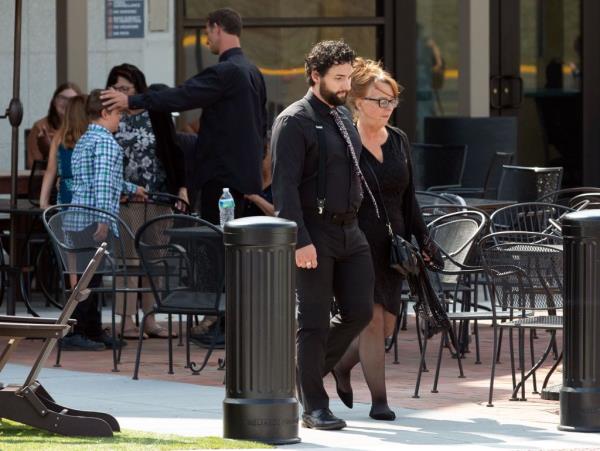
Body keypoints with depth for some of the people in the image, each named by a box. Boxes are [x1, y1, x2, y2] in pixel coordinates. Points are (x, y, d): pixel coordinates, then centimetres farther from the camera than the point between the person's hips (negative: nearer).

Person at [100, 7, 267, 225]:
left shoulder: (224, 72, -16)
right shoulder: (254, 72, 14)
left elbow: (181, 97, -22)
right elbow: (262, 124, 21)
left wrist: (131, 101, -20)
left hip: (223, 174, -10)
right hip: (245, 171, 10)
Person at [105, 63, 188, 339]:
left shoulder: (156, 115, 4)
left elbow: (173, 151, 7)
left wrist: (181, 187, 1)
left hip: (158, 195, 2)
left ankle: (150, 318, 9)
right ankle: (126, 319, -3)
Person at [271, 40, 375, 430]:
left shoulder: (344, 116, 15)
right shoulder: (294, 122, -10)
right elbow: (285, 186, -15)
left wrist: (358, 214, 17)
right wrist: (300, 241, -22)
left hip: (350, 230, 8)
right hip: (315, 233, -8)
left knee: (359, 312, 5)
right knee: (314, 321, -2)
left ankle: (309, 370, 25)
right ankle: (314, 406, 5)